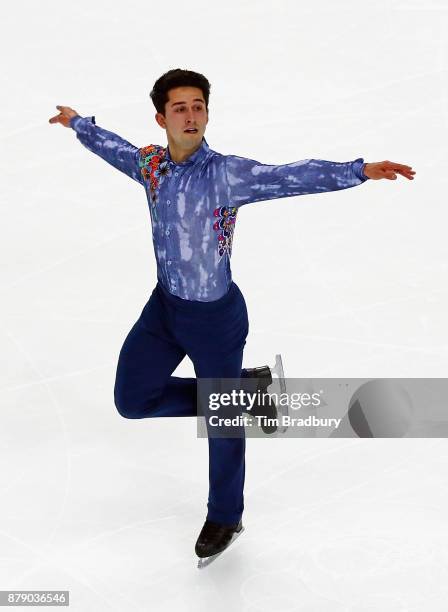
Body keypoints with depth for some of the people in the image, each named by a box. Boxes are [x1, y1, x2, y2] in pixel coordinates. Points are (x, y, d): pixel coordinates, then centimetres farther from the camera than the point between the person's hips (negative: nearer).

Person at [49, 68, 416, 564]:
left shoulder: (227, 174, -22)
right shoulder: (149, 164, -4)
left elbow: (291, 177, -35)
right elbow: (112, 146, 19)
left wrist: (360, 171, -49)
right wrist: (77, 123, 36)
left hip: (215, 317, -6)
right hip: (163, 306, 6)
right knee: (133, 400, 13)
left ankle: (224, 518, 33)